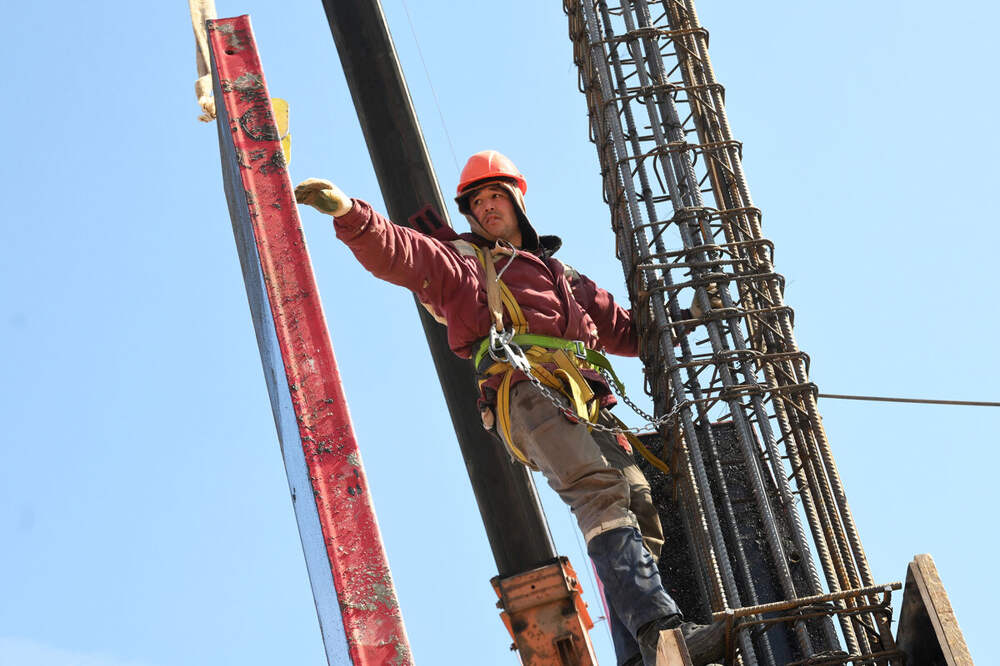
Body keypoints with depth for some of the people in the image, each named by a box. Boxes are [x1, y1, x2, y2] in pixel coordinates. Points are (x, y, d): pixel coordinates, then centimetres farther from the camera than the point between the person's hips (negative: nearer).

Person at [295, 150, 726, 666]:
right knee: (599, 489, -30)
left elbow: (624, 330, 45)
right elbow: (397, 253, 5)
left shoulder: (559, 274, 40)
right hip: (524, 391, -7)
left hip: (587, 406, 7)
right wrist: (351, 215, -14)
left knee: (639, 506, -11)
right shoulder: (461, 261, 24)